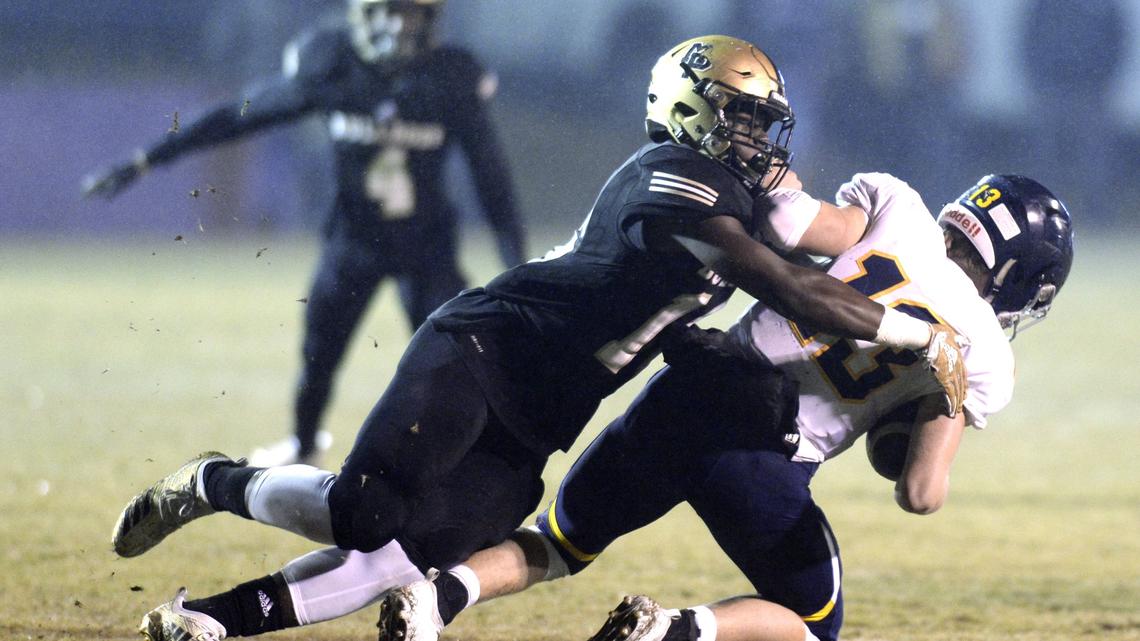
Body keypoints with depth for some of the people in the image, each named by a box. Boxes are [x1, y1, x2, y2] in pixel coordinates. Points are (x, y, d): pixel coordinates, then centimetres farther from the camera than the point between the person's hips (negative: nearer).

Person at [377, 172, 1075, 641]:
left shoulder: (897, 208, 7)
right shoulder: (983, 360, 3)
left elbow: (788, 226, -5)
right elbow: (921, 494, -3)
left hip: (687, 386, 3)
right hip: (763, 461, -3)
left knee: (561, 544, 25)